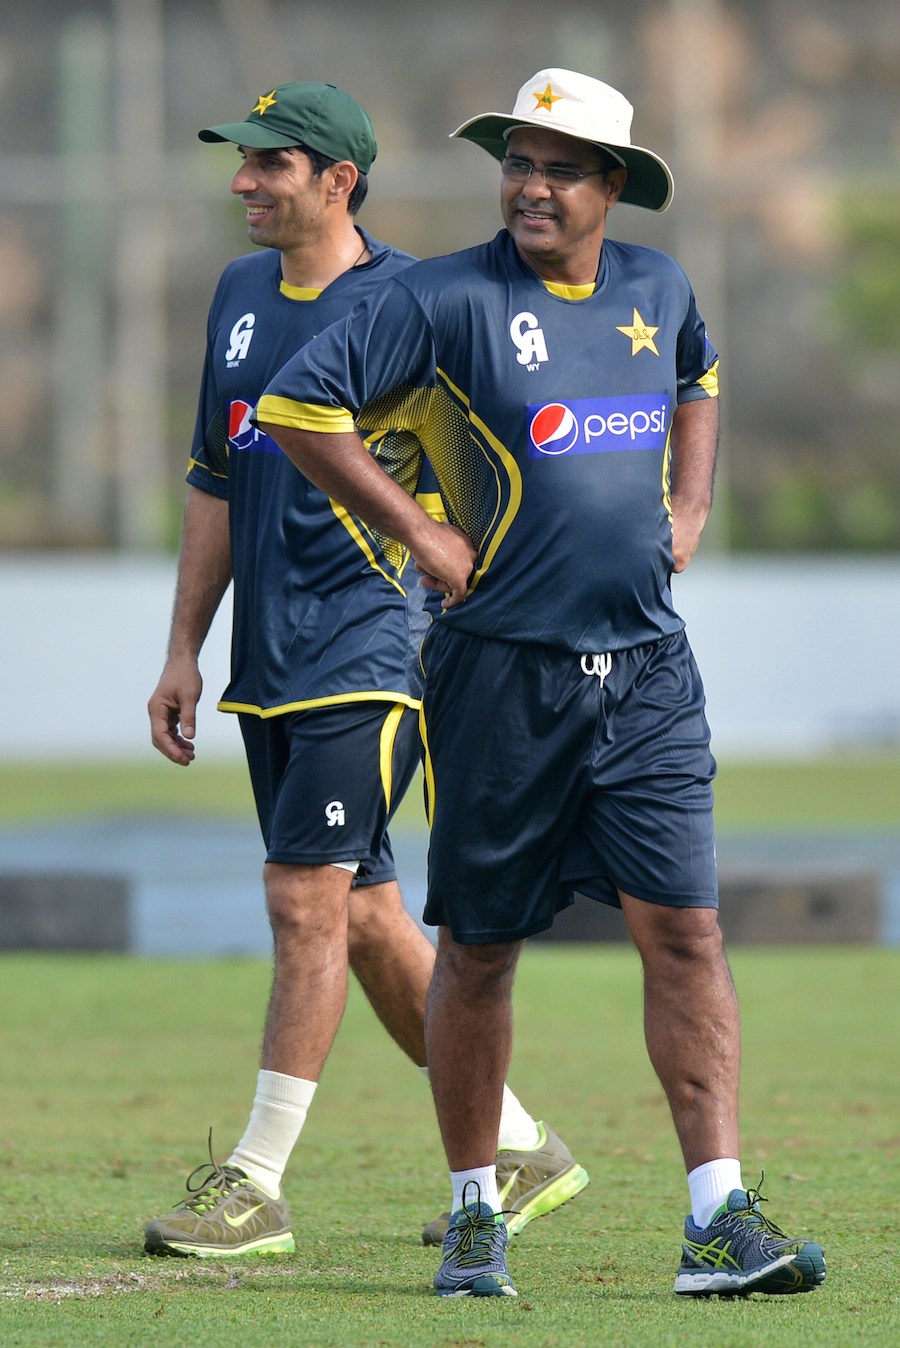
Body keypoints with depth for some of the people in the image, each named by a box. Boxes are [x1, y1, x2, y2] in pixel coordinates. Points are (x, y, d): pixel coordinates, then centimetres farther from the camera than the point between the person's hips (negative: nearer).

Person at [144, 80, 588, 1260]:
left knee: (306, 900, -12)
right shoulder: (241, 294, 14)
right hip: (271, 666, 8)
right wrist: (185, 652, 18)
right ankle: (518, 1148, 21)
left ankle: (257, 1183, -10)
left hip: (369, 652, -8)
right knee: (363, 918, 10)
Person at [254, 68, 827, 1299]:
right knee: (479, 950, 5)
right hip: (503, 674, -3)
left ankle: (720, 1220, -7)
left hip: (647, 673, 4)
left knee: (684, 931, -6)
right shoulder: (448, 300, -7)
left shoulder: (656, 291, 9)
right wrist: (417, 532, -9)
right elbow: (296, 407, -10)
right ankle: (475, 1214, 18)